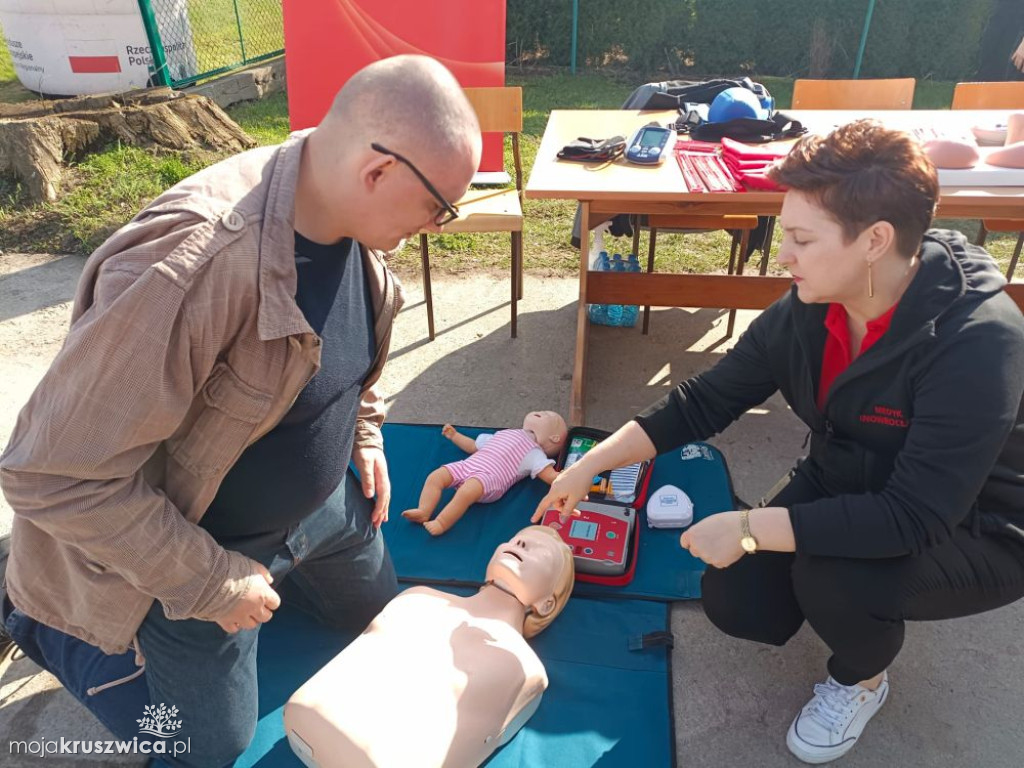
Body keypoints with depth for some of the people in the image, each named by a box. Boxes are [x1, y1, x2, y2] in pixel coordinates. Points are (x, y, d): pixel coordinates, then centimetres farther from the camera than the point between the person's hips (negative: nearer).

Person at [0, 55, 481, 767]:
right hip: (189, 544, -6)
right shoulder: (189, 264, -39)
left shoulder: (351, 223, -14)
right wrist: (211, 583, -23)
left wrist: (366, 436, 2)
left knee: (378, 612, 26)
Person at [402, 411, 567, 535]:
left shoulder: (535, 453, 12)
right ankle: (423, 512, -19)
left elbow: (550, 476, -2)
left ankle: (440, 524, -32)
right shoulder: (502, 434, 33)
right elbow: (473, 446, 41)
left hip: (490, 476, -7)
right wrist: (454, 435, 41)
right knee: (435, 477, -10)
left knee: (466, 491, -34)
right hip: (466, 466, 7)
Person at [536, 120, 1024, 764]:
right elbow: (704, 402, -8)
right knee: (736, 604, -9)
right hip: (847, 494, 5)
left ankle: (862, 679, 5)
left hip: (971, 533, -4)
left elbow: (915, 517, -37)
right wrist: (591, 465, -10)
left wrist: (749, 527, -34)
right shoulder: (807, 310, -15)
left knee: (830, 573, -31)